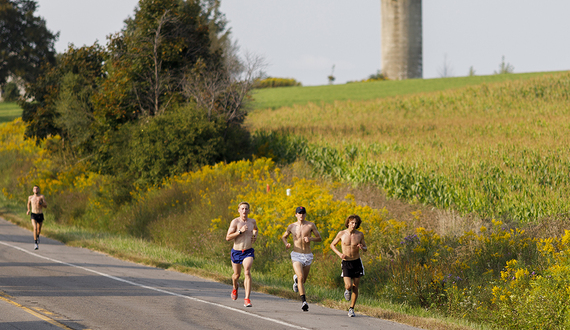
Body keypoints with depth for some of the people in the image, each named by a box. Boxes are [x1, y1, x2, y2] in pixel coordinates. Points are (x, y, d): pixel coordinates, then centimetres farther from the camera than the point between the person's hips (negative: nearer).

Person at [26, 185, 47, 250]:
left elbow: (46, 206, -9)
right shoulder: (30, 197, 3)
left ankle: (37, 236, 54)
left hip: (40, 215, 1)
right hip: (33, 215, -1)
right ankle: (35, 243, -19)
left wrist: (40, 203, -25)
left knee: (39, 230, 18)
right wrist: (28, 210, 13)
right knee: (35, 228, -22)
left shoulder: (42, 197, -4)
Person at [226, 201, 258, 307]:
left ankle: (247, 299, -24)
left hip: (248, 252, 1)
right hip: (236, 252, -1)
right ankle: (235, 288, 52)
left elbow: (256, 229, 31)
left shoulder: (252, 221, 4)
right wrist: (240, 231, -22)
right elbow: (228, 238, -14)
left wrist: (255, 236, 9)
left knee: (247, 273, -21)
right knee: (237, 275, 16)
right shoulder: (235, 222, -9)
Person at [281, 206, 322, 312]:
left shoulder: (310, 225, 0)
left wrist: (311, 239, -15)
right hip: (296, 255, -1)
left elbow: (319, 238, 6)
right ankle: (304, 302, -24)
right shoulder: (291, 227, 3)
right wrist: (286, 243, -4)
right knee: (301, 278, -21)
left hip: (307, 256, 1)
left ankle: (296, 279, 51)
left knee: (303, 280, 13)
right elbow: (283, 237, 19)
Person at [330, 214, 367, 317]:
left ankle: (351, 309, 16)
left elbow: (365, 249, 8)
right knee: (349, 286, -17)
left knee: (355, 288, 2)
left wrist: (362, 248, -18)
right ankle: (347, 290, 22)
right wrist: (339, 254, -11)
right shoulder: (341, 234, -6)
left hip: (357, 262, 1)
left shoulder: (360, 234, -4)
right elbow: (332, 245, 7)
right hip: (346, 263, -1)